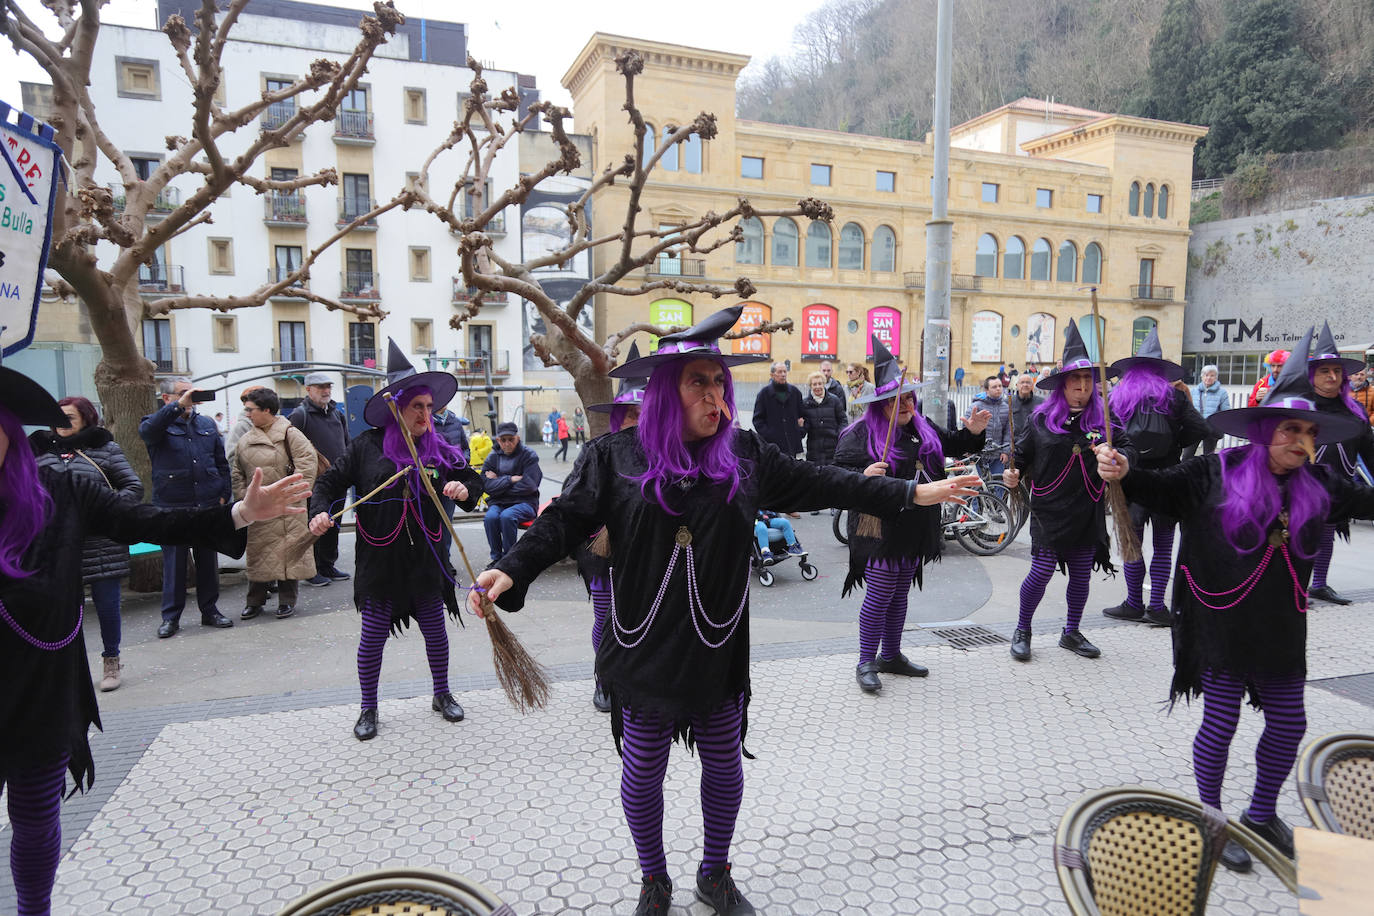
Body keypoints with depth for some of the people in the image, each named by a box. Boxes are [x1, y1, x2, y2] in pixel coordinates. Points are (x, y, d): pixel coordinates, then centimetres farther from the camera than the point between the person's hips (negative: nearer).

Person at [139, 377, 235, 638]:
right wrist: (179, 405, -33)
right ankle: (171, 616, 13)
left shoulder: (207, 424, 14)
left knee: (208, 558, 10)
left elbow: (222, 462, 15)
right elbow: (147, 430, -25)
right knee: (174, 560, 2)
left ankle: (210, 610, 20)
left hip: (208, 504, 4)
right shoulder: (157, 424, 1)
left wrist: (224, 494, 6)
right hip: (172, 506, -3)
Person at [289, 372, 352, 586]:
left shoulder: (338, 413, 14)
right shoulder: (300, 415, -7)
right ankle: (311, 571, 9)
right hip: (314, 482, -7)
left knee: (333, 526, 14)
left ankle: (328, 566, 25)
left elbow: (347, 443, 22)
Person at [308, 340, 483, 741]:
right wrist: (321, 513, -16)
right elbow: (330, 482, 1)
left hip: (424, 559, 2)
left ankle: (442, 694, 34)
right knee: (373, 635, 7)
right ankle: (368, 709, 26)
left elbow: (472, 480, 7)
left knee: (435, 630, 12)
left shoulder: (439, 449, 0)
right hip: (379, 558, -2)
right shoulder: (367, 445, -5)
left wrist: (464, 490, -15)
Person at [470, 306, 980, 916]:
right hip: (645, 649, -2)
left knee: (724, 764, 16)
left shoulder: (745, 453, 1)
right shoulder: (614, 457, -6)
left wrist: (913, 494, 6)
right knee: (643, 769, 12)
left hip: (719, 649, 2)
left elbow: (819, 484, 6)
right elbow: (565, 522, -10)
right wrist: (511, 571, -27)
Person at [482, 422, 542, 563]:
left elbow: (529, 486, -12)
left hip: (524, 502, -3)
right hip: (498, 503, 3)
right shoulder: (492, 457, 8)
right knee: (490, 517, -30)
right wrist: (511, 479, -14)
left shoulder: (528, 454, -2)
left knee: (507, 516, -34)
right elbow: (487, 486, -3)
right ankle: (496, 558, -11)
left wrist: (499, 482, -6)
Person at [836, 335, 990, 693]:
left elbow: (951, 445, 27)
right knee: (879, 597, -4)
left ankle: (891, 655, 31)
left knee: (899, 595, 17)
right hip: (880, 530, -7)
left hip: (915, 529, 7)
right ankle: (866, 663, 10)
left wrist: (972, 432, 8)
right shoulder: (860, 434, -11)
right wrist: (864, 476, -33)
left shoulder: (921, 427, 11)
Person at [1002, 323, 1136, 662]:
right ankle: (1022, 631, 16)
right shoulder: (1041, 419, -1)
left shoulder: (1102, 420, 2)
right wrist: (1012, 473, -12)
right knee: (1042, 572, -4)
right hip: (1049, 510, -2)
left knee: (1081, 574, 12)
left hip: (1088, 513, 3)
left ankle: (1071, 633, 31)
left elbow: (1129, 449, -1)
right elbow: (1021, 453, 6)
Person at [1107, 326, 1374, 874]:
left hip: (1281, 630, 6)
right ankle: (1209, 820, 25)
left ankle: (1261, 815, 39)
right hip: (1223, 625, -6)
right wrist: (1124, 473, -37)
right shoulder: (1217, 473, -12)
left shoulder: (1319, 486, 3)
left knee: (1288, 723, 15)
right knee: (1220, 722, 4)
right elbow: (1160, 488, -17)